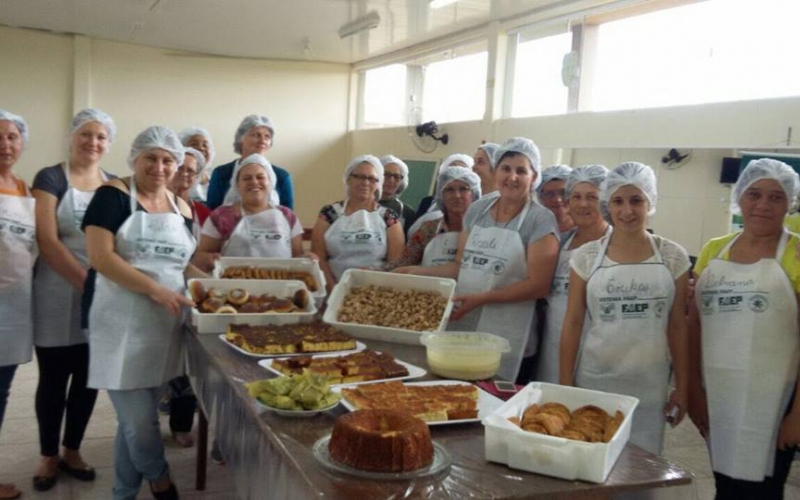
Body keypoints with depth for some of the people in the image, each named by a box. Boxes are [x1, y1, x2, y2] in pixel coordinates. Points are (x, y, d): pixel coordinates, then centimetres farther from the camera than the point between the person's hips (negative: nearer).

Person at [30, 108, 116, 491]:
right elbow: (47, 241, -13)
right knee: (53, 378, 6)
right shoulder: (50, 178, -4)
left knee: (89, 378, 11)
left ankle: (72, 451, 27)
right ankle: (48, 456, 22)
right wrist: (86, 282, -20)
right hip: (58, 295, -4)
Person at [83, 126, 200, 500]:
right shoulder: (113, 195, -7)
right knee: (138, 420, -2)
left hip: (164, 325, 6)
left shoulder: (182, 209, 10)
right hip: (122, 325, -5)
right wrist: (156, 289, -21)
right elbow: (100, 256, -17)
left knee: (138, 419, 14)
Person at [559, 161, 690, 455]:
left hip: (649, 386, 1)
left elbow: (677, 326, 5)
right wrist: (564, 385, -1)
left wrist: (682, 386, 4)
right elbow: (572, 323, 1)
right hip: (593, 381, 0)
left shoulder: (673, 257, 1)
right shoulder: (587, 256, -1)